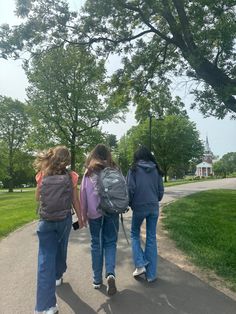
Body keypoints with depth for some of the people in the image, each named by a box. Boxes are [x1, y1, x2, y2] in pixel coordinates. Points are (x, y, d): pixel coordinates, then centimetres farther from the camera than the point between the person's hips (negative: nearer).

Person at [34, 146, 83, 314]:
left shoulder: (42, 175, -5)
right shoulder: (71, 176, -9)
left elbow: (38, 197, 6)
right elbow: (75, 200, -4)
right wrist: (80, 218, 8)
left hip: (46, 221, 0)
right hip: (64, 219, 1)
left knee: (45, 258, 4)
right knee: (61, 249, 25)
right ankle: (57, 276, 50)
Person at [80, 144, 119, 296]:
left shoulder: (89, 172, -1)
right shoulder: (114, 170, -2)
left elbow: (83, 194, 0)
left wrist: (84, 214, 8)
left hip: (94, 213, 0)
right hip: (111, 212, 0)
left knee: (96, 244, 13)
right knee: (110, 243, 12)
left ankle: (97, 279, 23)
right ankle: (110, 273, -6)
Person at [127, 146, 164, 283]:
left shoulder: (134, 170, -6)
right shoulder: (156, 170, 4)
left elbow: (130, 189, -8)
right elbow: (161, 190, 7)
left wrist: (130, 204, 7)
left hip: (139, 207, -3)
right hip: (154, 208, 3)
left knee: (135, 234, 19)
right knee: (152, 238, 12)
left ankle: (140, 265, 8)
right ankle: (151, 274, 20)